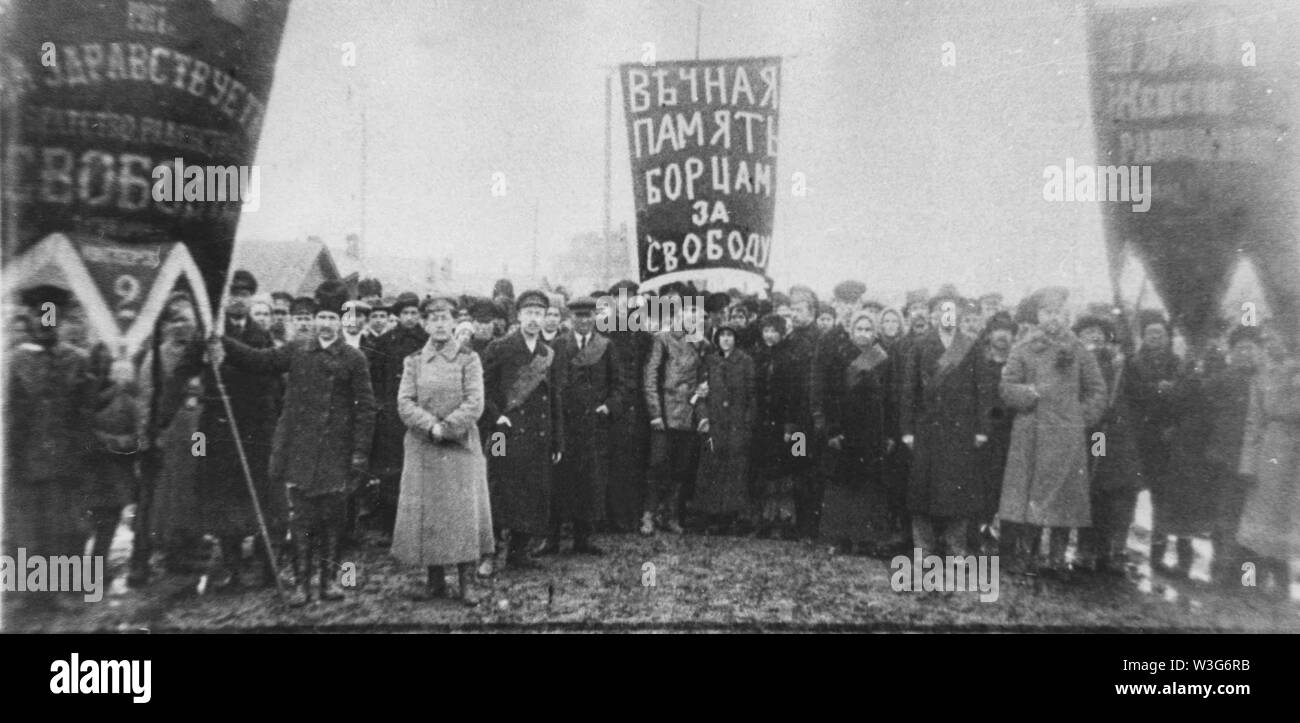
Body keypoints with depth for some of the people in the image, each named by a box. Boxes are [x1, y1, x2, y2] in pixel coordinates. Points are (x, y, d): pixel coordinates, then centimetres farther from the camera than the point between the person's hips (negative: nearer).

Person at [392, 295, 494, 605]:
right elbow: (404, 404, -1)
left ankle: (466, 582, 4)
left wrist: (446, 428, -15)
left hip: (461, 446, -2)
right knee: (426, 512, 3)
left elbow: (475, 404, -7)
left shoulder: (468, 359, 1)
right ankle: (435, 580, 13)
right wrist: (431, 426, -15)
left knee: (464, 510, -3)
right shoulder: (413, 362, 9)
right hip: (422, 449, 2)